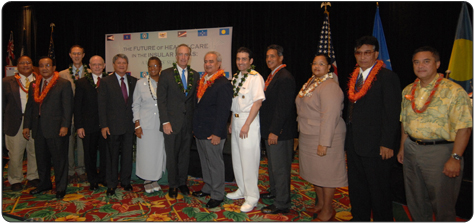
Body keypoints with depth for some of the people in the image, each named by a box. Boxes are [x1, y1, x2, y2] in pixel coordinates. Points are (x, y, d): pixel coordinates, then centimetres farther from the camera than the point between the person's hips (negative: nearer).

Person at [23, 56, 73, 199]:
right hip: (38, 128, 6)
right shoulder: (34, 85, 13)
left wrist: (65, 126, -15)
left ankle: (60, 187, 15)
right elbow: (29, 106, 15)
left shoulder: (63, 84, -4)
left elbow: (67, 107, -9)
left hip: (56, 128, -5)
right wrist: (27, 126, 11)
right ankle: (44, 183, 31)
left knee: (59, 159, 2)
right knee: (41, 158, 14)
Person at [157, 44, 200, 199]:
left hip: (189, 123, 3)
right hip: (172, 122, -2)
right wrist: (165, 121, -11)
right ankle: (173, 185, 23)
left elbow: (196, 99, 9)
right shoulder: (166, 74, -1)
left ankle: (182, 182, 28)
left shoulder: (195, 75, 8)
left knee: (185, 154, 12)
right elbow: (161, 99, -5)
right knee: (172, 155, 7)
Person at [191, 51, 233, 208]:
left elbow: (223, 111, -18)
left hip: (213, 133, -8)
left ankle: (217, 195, 16)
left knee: (215, 163, 2)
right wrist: (195, 128, 17)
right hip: (200, 131, 9)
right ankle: (208, 188, 35)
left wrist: (217, 133, -21)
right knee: (205, 162, 19)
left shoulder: (223, 84, -14)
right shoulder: (203, 81, 13)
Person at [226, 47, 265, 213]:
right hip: (236, 120, 8)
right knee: (237, 158, 15)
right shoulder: (235, 77, 13)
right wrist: (232, 122, 13)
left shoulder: (255, 77, -12)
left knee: (249, 160, -3)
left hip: (249, 121, -8)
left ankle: (252, 196, 10)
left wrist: (246, 125, -19)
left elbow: (258, 102, -18)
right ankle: (242, 190, 31)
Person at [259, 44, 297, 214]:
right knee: (272, 164, 23)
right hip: (270, 130, 10)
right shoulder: (272, 76, 14)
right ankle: (275, 192, 40)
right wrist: (268, 130, 15)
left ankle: (282, 204, 13)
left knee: (280, 168, 1)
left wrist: (274, 131, -22)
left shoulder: (285, 78, -18)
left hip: (279, 132, -10)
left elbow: (283, 108, -22)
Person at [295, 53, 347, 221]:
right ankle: (320, 203, 35)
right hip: (307, 136, 9)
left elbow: (330, 116, -23)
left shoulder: (330, 86, -18)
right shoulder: (311, 82, 11)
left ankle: (328, 209, 20)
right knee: (314, 171, 18)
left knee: (326, 173, 4)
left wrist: (324, 143, -25)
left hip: (324, 138, -9)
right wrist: (303, 135, 15)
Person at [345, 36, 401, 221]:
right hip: (354, 144, 7)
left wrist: (387, 144, -17)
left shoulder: (387, 77, -9)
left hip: (376, 145, -7)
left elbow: (392, 114, -13)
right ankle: (359, 219, 35)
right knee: (356, 190, 18)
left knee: (379, 190, 8)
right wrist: (349, 139, 10)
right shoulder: (353, 77, 12)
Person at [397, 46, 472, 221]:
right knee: (416, 201, 18)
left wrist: (455, 158, -19)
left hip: (440, 152, -5)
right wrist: (402, 148, 12)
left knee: (442, 205, 7)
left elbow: (464, 128, -15)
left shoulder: (454, 91, -11)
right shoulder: (408, 91, 9)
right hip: (411, 150, 6)